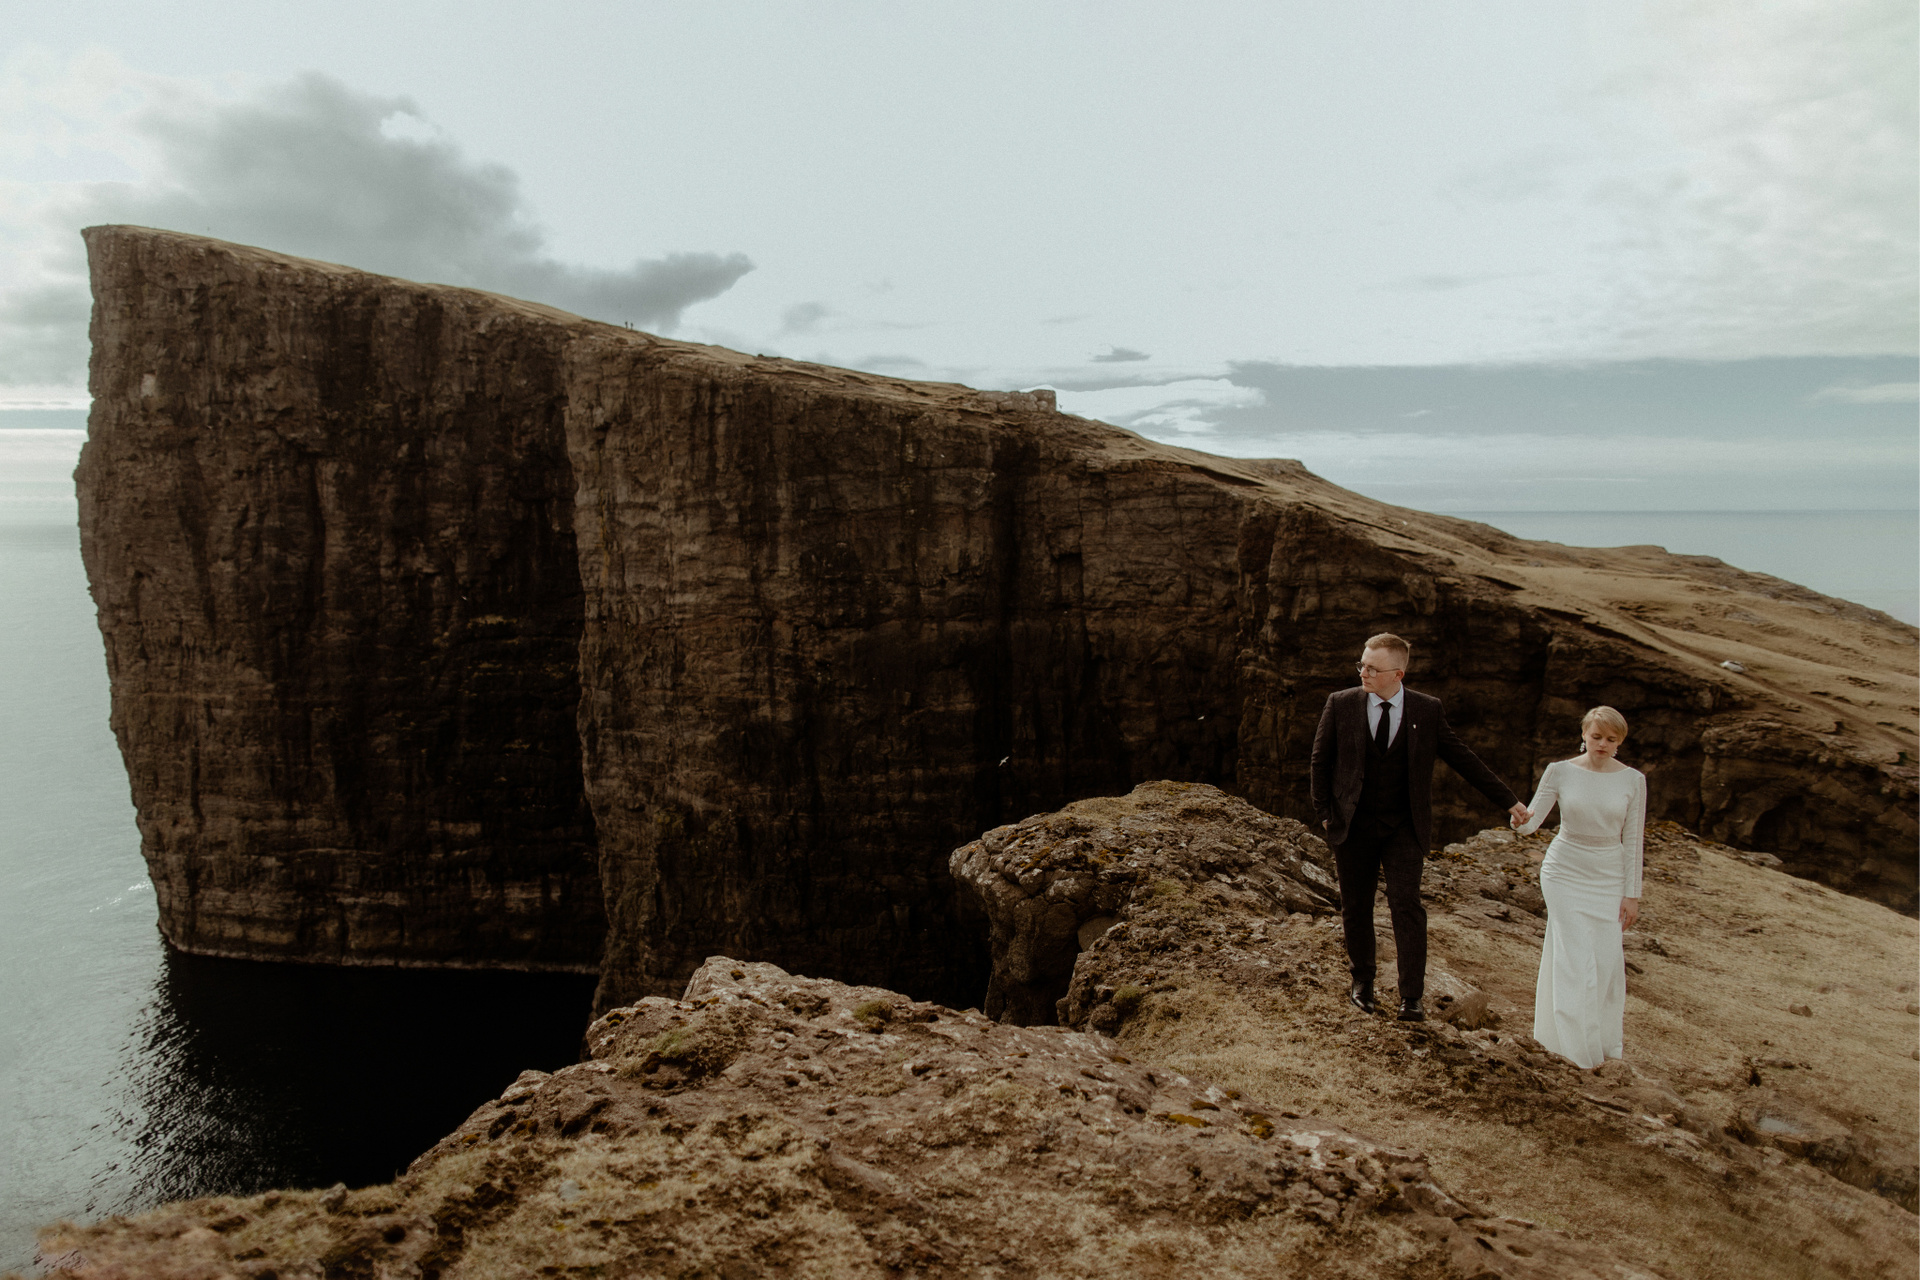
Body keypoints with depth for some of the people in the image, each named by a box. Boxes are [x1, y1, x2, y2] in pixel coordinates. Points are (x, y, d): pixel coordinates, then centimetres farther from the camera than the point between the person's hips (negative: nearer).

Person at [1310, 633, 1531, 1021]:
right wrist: (1324, 813, 1)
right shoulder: (1341, 705, -3)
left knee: (1406, 905, -8)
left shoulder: (1428, 711, -2)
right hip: (1353, 827, 1)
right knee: (1356, 907, 8)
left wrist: (1508, 800, 6)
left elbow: (1463, 759, 5)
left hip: (1404, 829, 0)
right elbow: (1320, 762, 6)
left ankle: (1412, 997, -1)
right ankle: (1362, 981, 27)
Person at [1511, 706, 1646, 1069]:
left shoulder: (1632, 780, -4)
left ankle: (1605, 1037, 23)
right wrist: (1520, 821, -31)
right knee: (1574, 956, -4)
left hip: (1608, 877, 1)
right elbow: (1532, 821, -7)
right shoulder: (1560, 771, -6)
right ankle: (1576, 1043, 7)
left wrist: (1632, 894, -1)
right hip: (1565, 873, -1)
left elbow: (1632, 840, 0)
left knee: (1606, 958, 1)